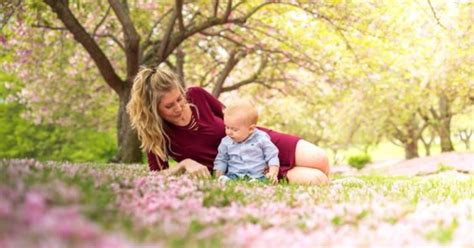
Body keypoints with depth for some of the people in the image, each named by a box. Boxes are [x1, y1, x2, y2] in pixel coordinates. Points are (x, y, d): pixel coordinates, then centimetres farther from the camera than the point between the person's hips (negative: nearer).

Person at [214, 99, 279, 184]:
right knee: (224, 180, -33)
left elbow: (272, 157, 4)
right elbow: (221, 160, 19)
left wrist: (273, 173, -10)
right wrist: (219, 176, 3)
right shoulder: (226, 142, 9)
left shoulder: (261, 139, 0)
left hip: (257, 176, -1)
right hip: (234, 175, 2)